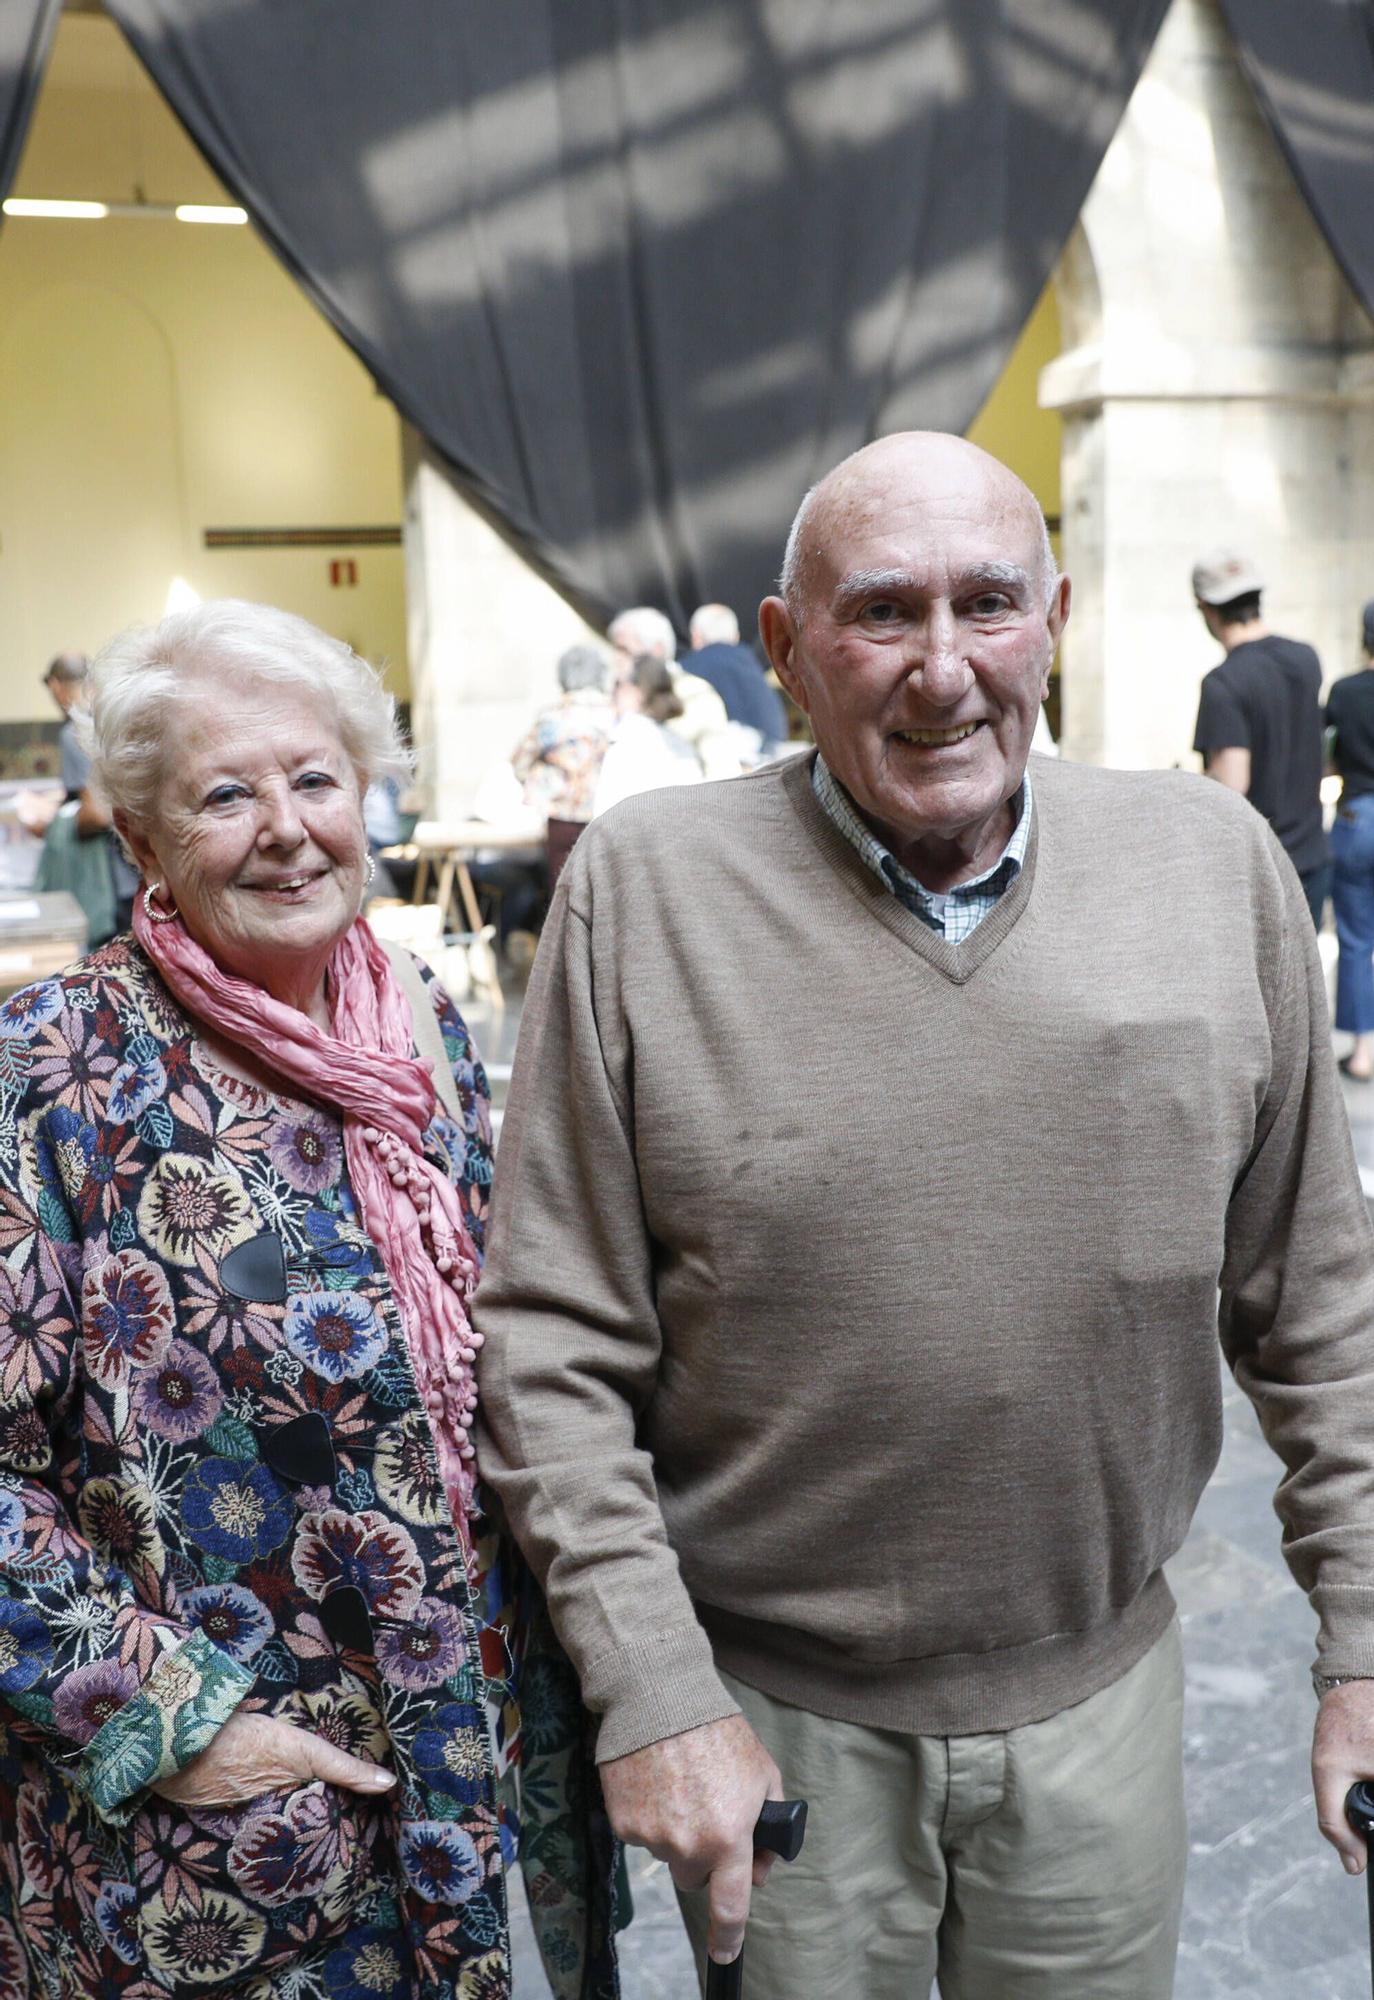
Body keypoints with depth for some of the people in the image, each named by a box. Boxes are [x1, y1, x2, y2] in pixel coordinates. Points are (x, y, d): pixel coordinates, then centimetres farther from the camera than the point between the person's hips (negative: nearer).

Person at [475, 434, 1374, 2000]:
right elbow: (553, 1345, -10)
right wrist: (651, 1690, -12)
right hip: (769, 1710, -1)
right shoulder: (642, 886, -14)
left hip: (1099, 1687, 2)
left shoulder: (1214, 863, -6)